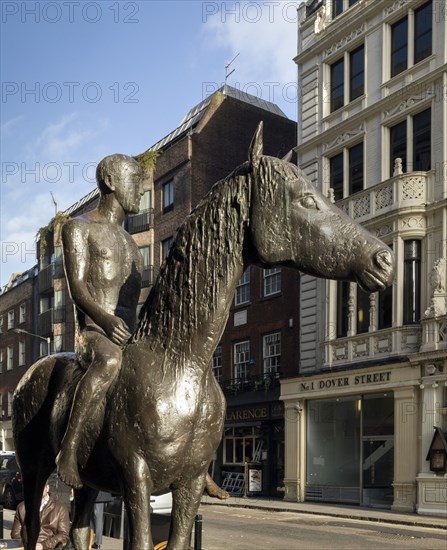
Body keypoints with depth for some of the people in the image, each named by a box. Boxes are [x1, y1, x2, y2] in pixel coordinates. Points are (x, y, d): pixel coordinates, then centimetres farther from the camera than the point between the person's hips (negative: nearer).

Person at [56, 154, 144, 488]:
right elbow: (77, 286, -8)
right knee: (110, 361, -42)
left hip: (132, 337, 8)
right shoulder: (79, 228, 6)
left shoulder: (129, 242, 29)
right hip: (94, 333, -8)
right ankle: (68, 449, -35)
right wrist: (104, 318, -26)